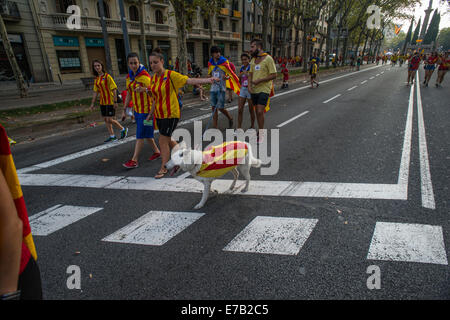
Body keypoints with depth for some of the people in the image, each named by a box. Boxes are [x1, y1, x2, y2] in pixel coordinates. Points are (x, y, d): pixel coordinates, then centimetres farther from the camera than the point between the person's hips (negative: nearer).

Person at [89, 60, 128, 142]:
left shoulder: (107, 76, -10)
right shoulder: (96, 79, 11)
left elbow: (114, 89, -14)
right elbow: (96, 92, 15)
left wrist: (115, 102, -18)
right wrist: (92, 103, 12)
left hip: (110, 102, -7)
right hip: (102, 102, 7)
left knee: (110, 120, -8)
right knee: (106, 119, 9)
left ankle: (123, 129, 13)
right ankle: (112, 136, 19)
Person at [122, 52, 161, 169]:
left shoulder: (145, 76, -14)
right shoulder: (129, 77, 10)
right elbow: (129, 94, 16)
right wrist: (124, 110, 16)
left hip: (146, 110, -8)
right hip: (137, 110, 8)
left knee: (140, 135, -3)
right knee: (146, 134, 16)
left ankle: (134, 160, 3)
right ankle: (156, 151, 33)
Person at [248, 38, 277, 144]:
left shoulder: (268, 59, -10)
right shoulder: (253, 59, 11)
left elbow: (274, 75, -13)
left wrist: (259, 80, -17)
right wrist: (249, 85, -2)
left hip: (264, 89, -7)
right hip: (254, 90, 7)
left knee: (260, 111, -14)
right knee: (257, 111, 12)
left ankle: (261, 134, -1)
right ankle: (260, 129, 28)